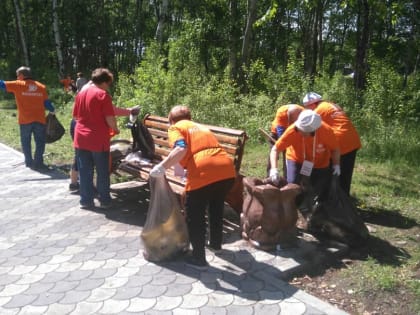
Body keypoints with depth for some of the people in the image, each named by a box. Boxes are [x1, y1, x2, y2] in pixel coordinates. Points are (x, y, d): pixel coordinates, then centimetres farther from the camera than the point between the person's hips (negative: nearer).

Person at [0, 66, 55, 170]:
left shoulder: (18, 85, 0)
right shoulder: (41, 86, 6)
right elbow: (47, 102, 8)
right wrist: (52, 110, 26)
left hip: (25, 120, -1)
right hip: (40, 119, 1)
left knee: (25, 141, 14)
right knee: (40, 142, 5)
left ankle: (29, 162, 18)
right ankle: (38, 162, -2)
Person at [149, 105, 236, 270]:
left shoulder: (175, 128, 13)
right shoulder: (201, 127, 33)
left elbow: (181, 149, -8)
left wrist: (162, 167, -2)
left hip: (204, 173, -7)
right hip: (227, 170, 7)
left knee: (194, 216, 14)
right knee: (216, 207, 32)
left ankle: (198, 258, 23)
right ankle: (216, 243, 49)